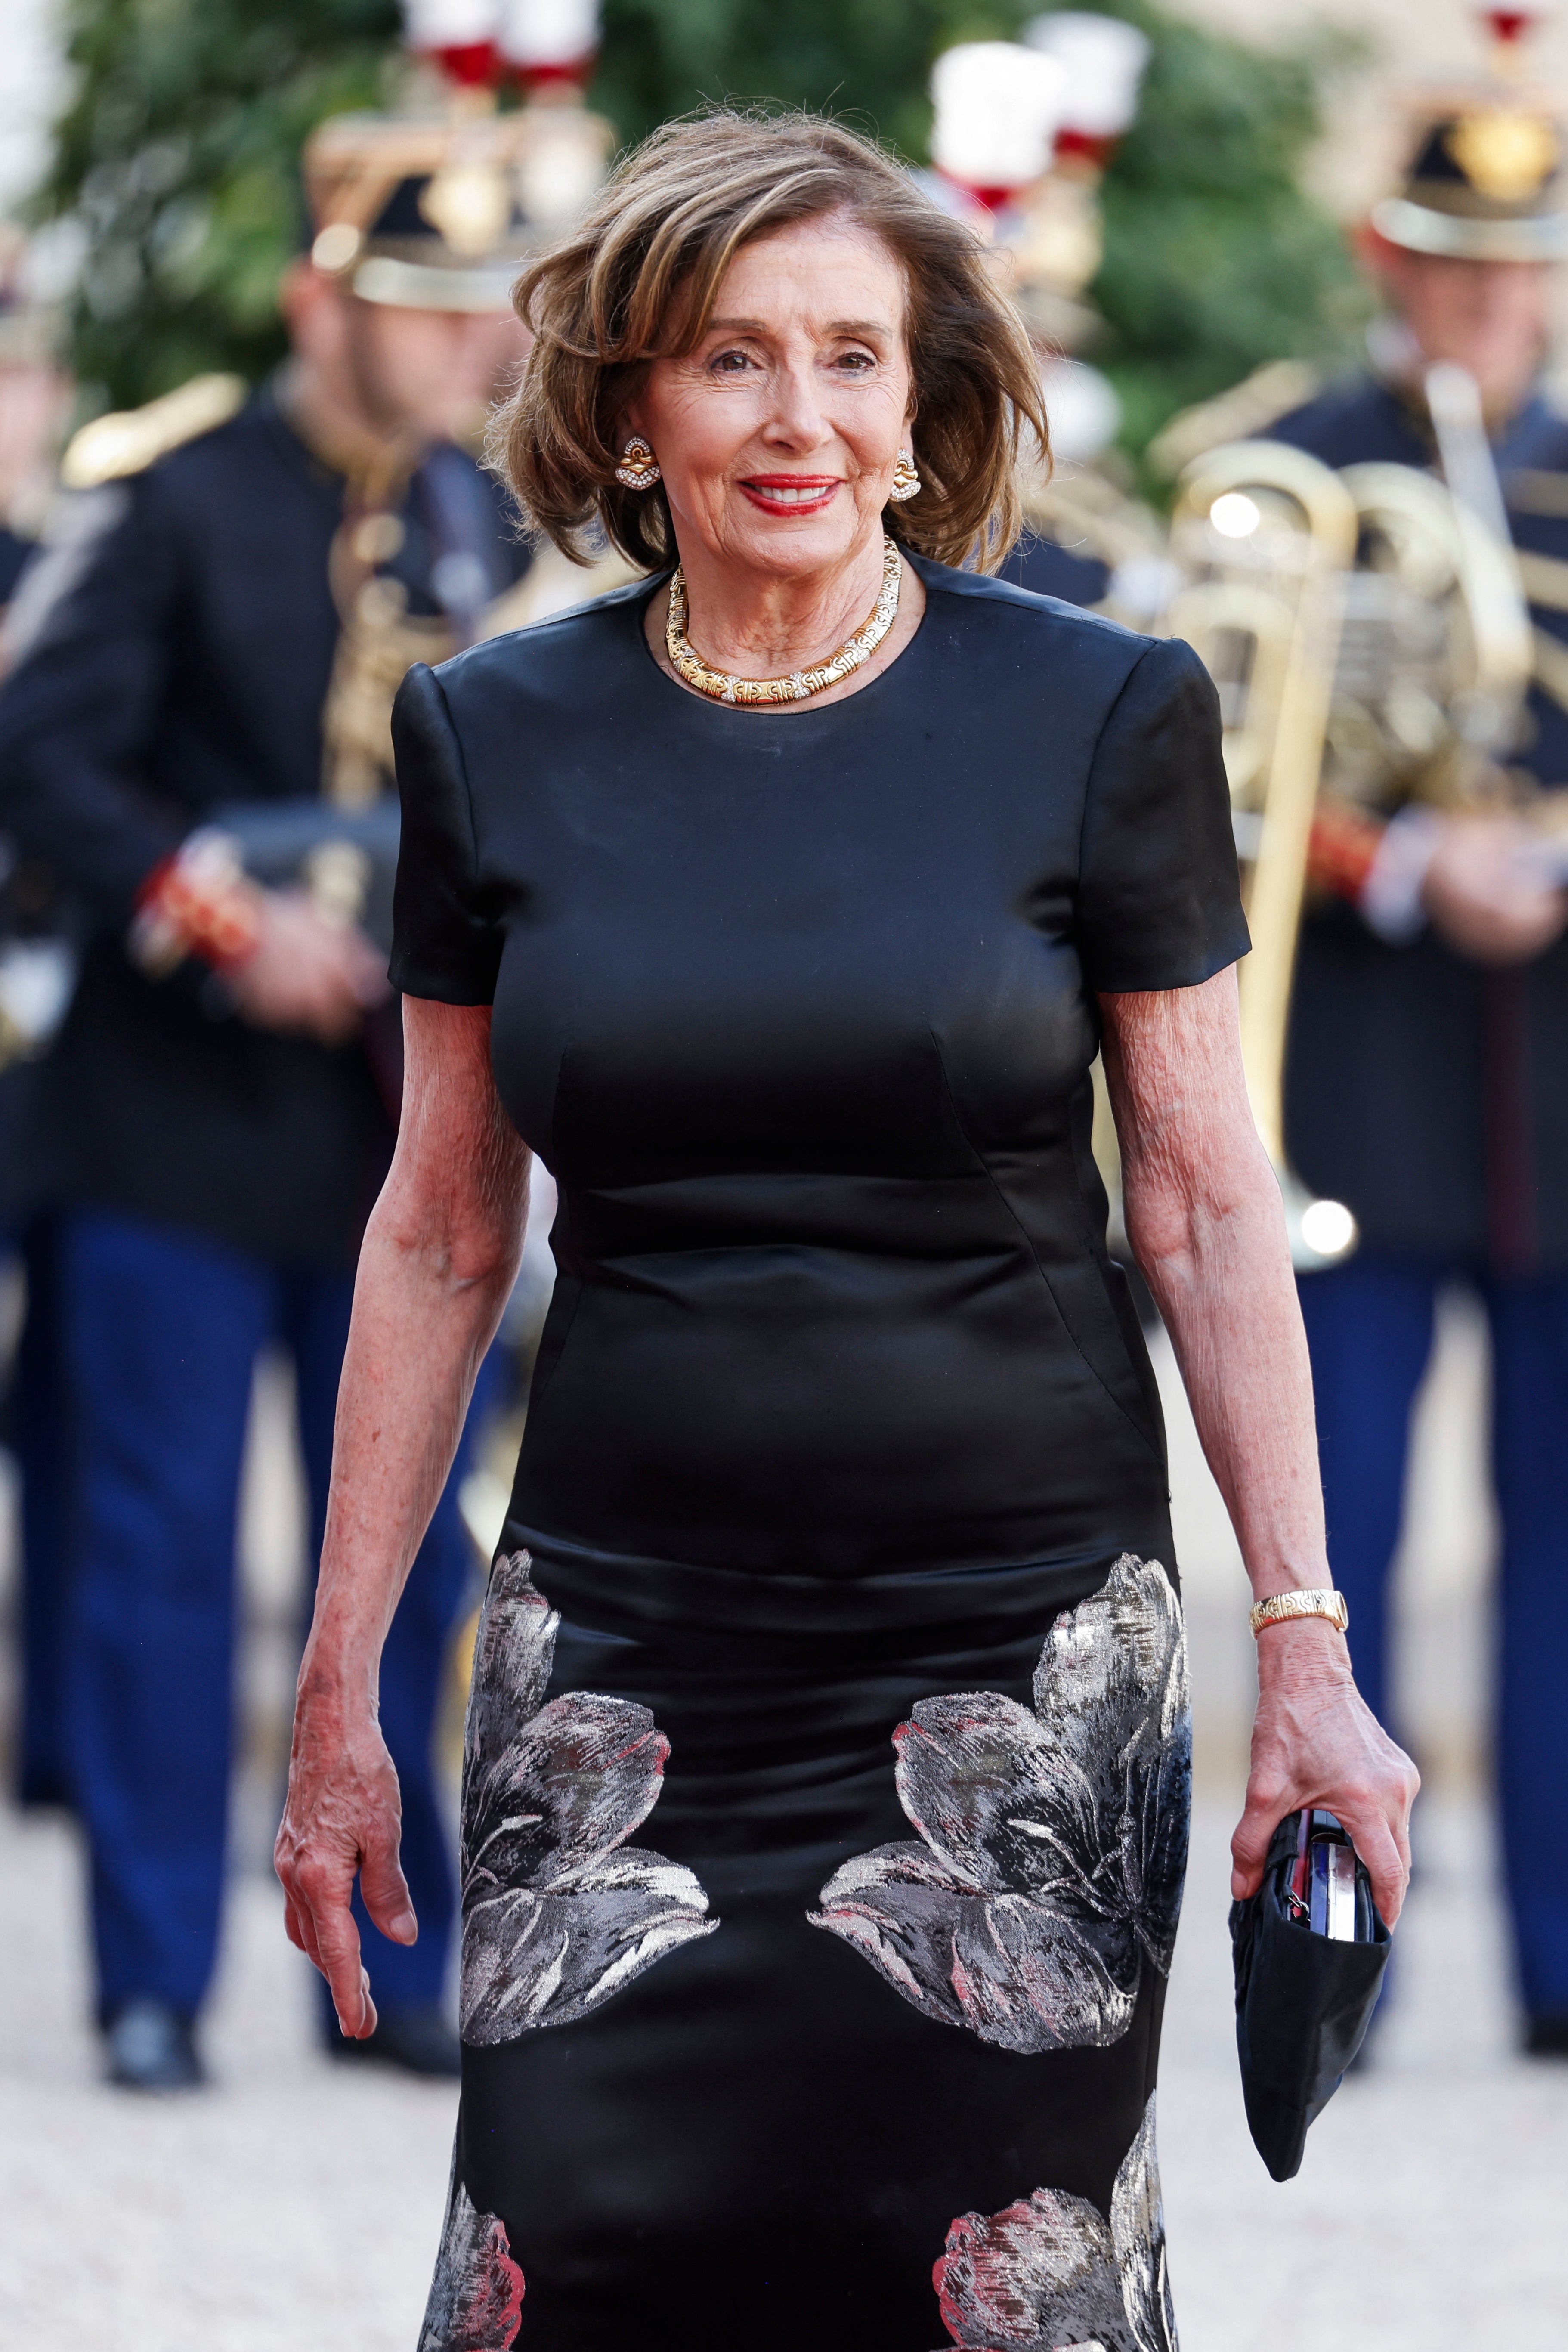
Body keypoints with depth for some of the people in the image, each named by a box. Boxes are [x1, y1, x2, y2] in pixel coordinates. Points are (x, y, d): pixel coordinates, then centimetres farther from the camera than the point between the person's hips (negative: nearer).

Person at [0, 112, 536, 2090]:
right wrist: (213, 909, -24)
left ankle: (392, 1975, 15)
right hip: (189, 1107, -4)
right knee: (162, 1550, 1)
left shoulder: (501, 519, 9)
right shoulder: (170, 494, -6)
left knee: (408, 1558, 6)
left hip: (412, 1110, 4)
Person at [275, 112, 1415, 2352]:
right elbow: (439, 1236, 11)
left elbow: (1209, 1207, 1)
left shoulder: (1100, 718, -1)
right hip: (622, 1643, 2)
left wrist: (1308, 1646, -6)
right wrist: (337, 1690, 10)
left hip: (1020, 1651, -1)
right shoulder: (498, 739, 5)